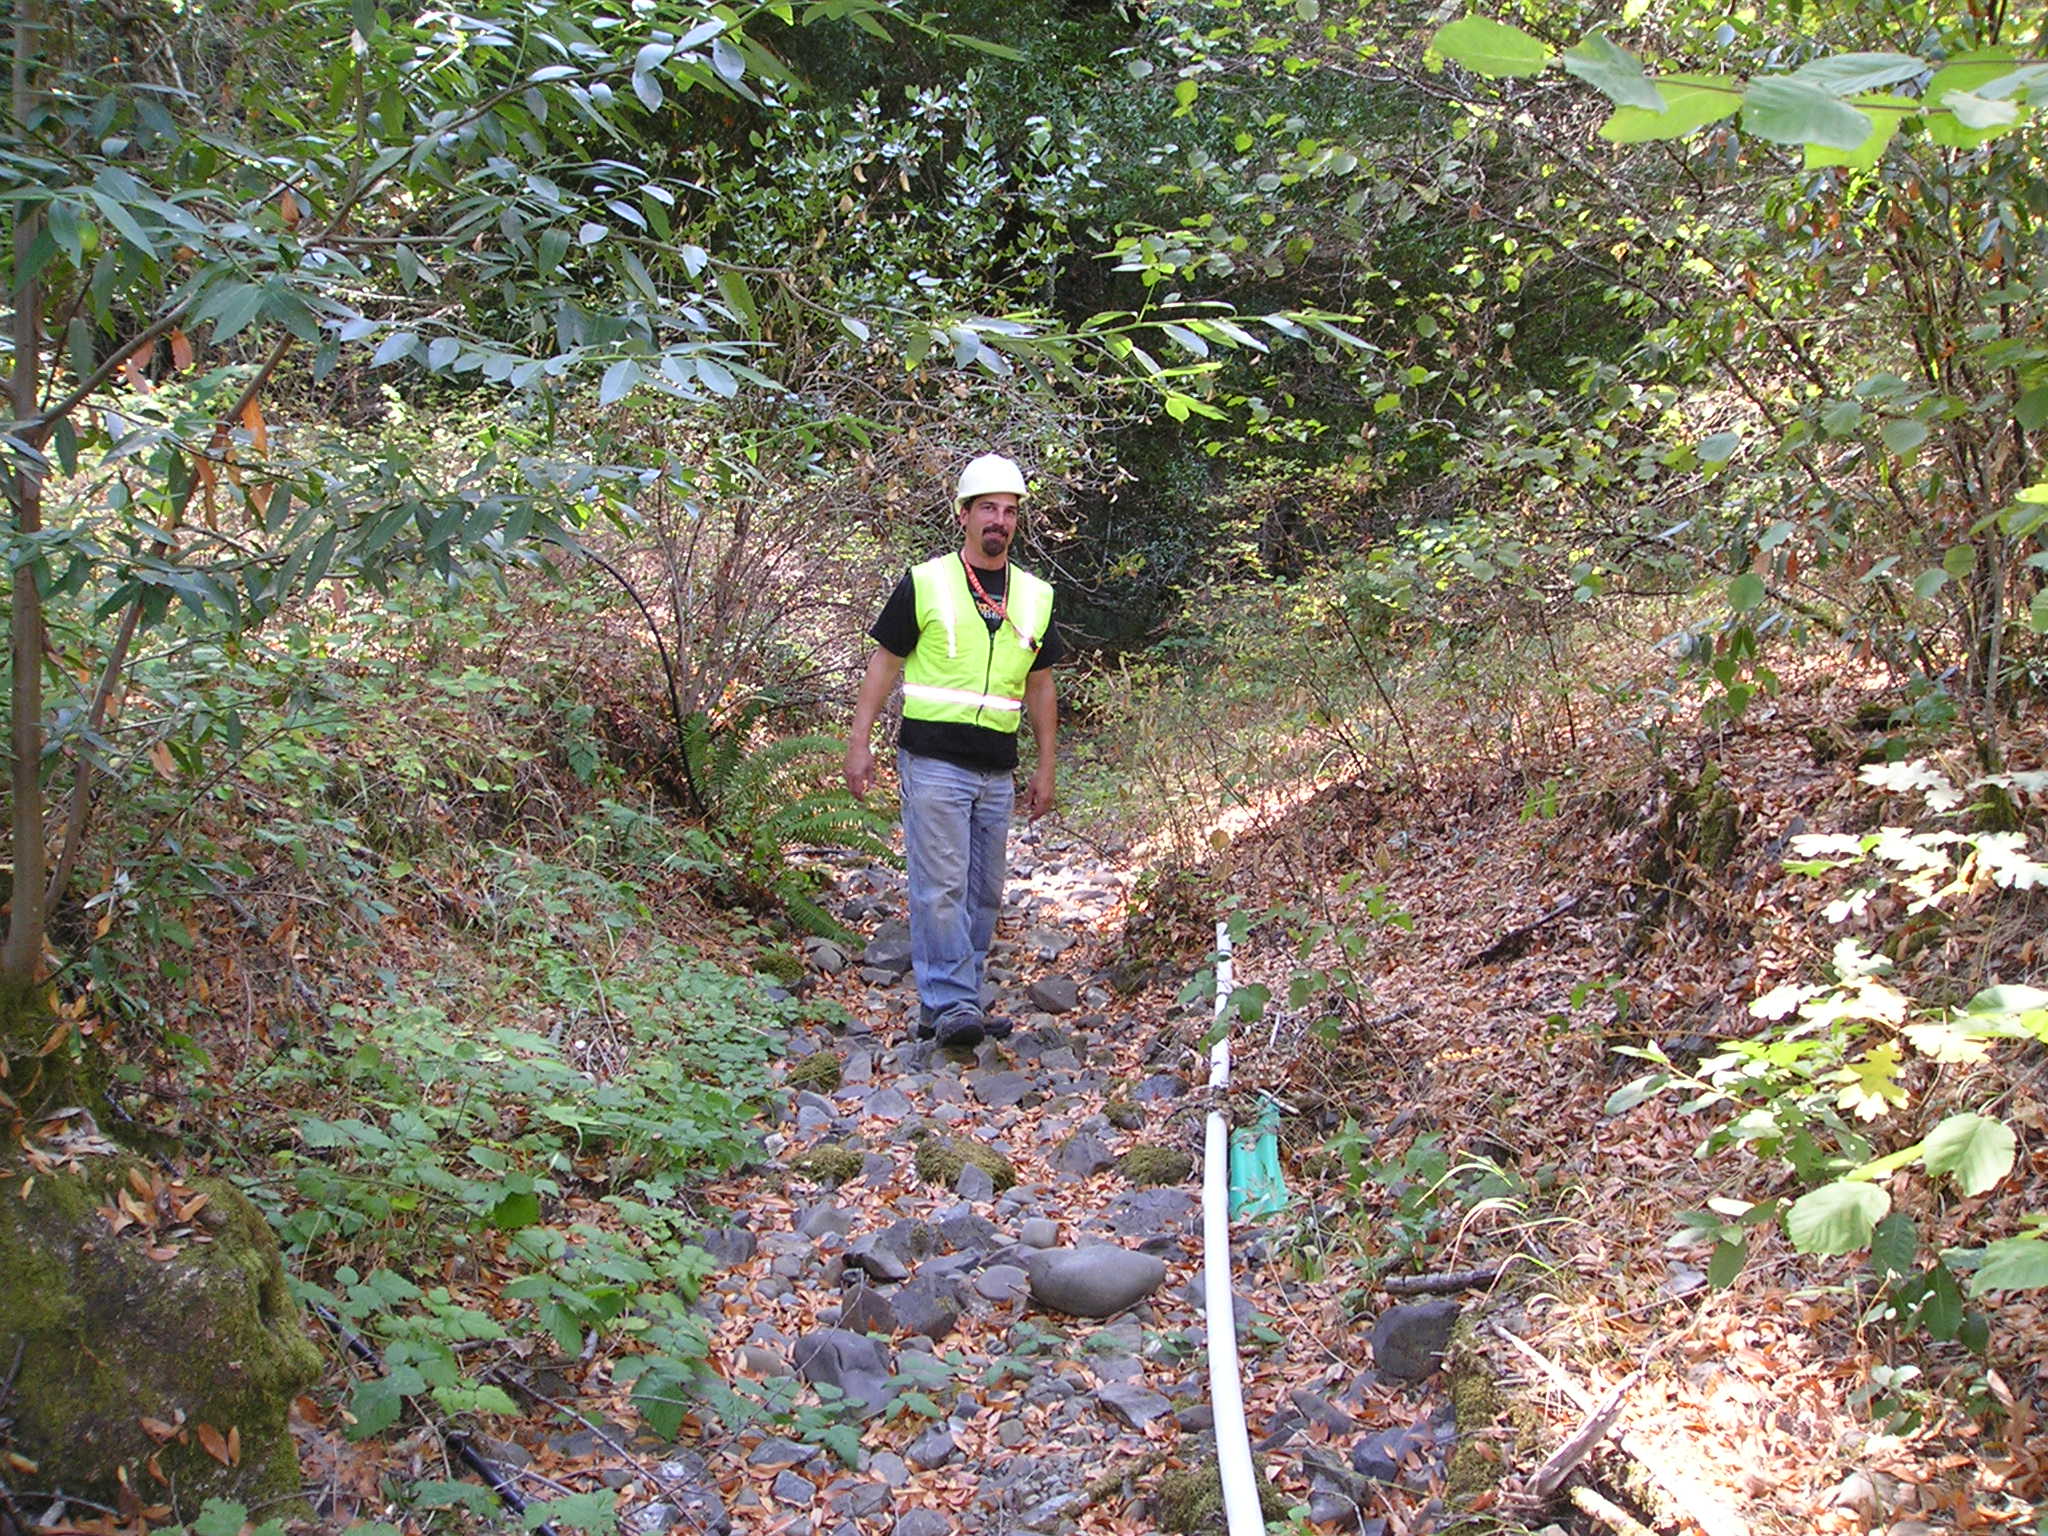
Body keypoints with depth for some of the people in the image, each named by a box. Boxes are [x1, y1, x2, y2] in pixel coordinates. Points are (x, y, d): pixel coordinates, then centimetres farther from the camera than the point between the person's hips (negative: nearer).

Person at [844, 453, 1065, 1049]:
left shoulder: (1035, 597, 12)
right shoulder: (925, 583, -1)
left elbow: (1039, 686, 17)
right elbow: (885, 663, 1)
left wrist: (1045, 768, 14)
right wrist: (860, 742, -6)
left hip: (997, 771, 5)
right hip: (934, 761, -5)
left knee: (983, 894, 8)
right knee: (941, 887, -10)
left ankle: (950, 1006, 18)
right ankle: (950, 1004, -7)